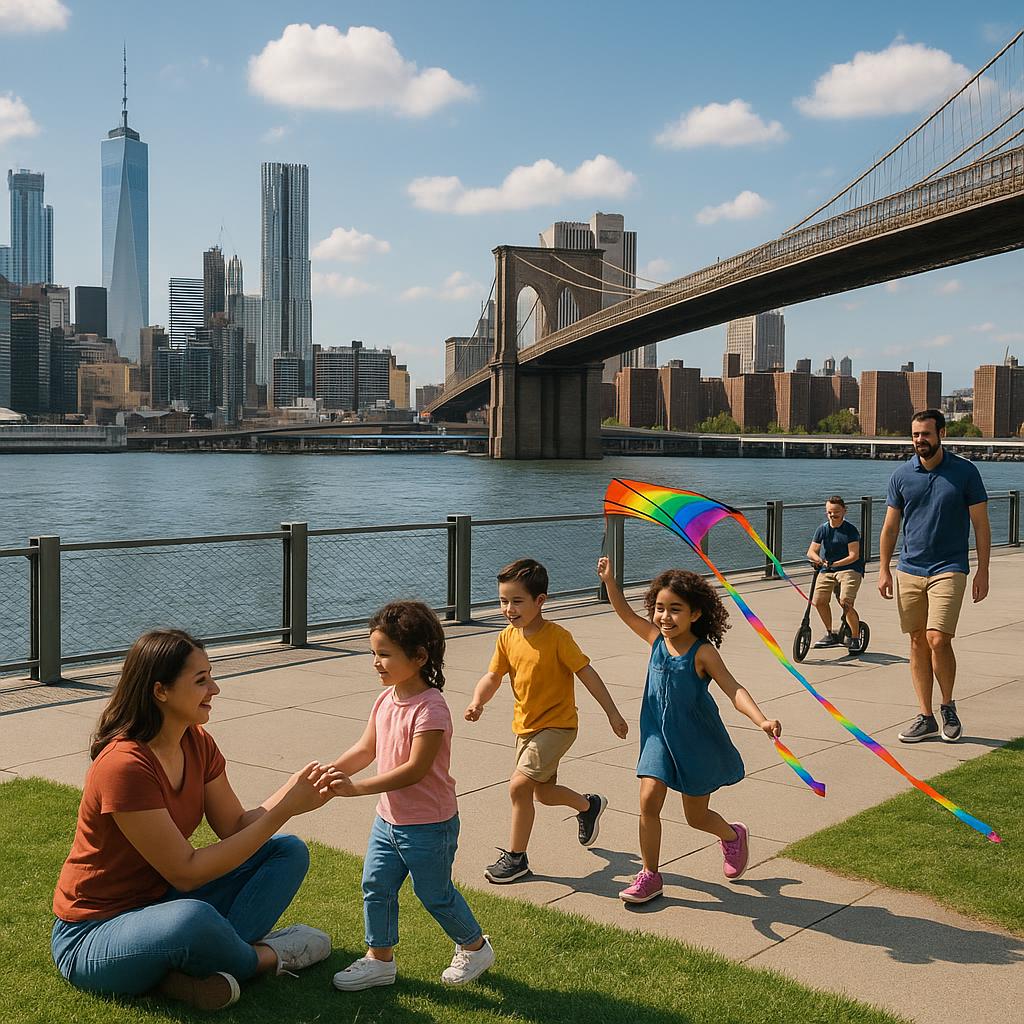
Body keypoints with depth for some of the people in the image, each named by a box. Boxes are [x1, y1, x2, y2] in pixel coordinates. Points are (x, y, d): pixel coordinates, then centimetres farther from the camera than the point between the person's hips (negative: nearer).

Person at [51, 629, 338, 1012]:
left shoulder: (197, 741, -1)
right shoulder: (125, 766, -27)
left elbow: (235, 827, 3)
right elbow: (186, 873, -26)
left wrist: (289, 798, -17)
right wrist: (281, 811, -25)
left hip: (164, 902, 9)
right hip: (93, 935, -9)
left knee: (290, 852, 0)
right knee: (195, 919, -41)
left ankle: (207, 966, -19)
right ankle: (259, 958, -6)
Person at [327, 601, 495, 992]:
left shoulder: (430, 708, -26)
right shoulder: (385, 700, 1)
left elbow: (415, 770, -30)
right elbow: (366, 749, 4)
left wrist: (356, 788, -32)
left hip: (428, 825, -7)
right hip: (388, 818, 7)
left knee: (435, 894, 10)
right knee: (375, 887, 10)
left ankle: (475, 946, 34)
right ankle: (380, 959, 28)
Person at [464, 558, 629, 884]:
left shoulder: (557, 636, -20)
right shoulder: (507, 637, -3)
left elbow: (587, 673, -16)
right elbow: (492, 676, 0)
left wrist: (612, 713, -13)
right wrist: (477, 702, -20)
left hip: (557, 725, -7)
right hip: (525, 726, 7)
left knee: (519, 784, -17)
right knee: (543, 792, 19)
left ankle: (516, 857, -1)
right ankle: (588, 805, 49)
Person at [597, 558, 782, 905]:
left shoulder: (702, 652, -19)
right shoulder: (657, 638, -4)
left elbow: (733, 689, -25)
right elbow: (626, 613, 8)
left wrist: (761, 720, -39)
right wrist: (609, 580, -3)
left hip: (696, 741, -4)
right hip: (659, 736, 4)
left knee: (696, 816, 10)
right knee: (648, 800, -10)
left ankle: (733, 835, 44)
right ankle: (650, 875, 6)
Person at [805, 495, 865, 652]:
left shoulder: (850, 530, -5)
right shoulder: (822, 529, 5)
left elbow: (854, 555, -12)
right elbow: (811, 552, 1)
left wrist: (834, 564, -24)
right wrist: (819, 560, -22)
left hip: (849, 569, -4)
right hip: (827, 570, 4)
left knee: (845, 602, -23)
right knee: (819, 600, -16)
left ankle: (855, 638, -4)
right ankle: (830, 634, 6)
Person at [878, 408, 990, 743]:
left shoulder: (965, 472, -3)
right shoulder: (902, 475, 4)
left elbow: (981, 525, 1)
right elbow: (890, 527, 10)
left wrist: (983, 571, -3)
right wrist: (884, 569, 5)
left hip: (949, 569, -3)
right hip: (909, 570, 3)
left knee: (938, 640, -14)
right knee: (918, 642, 5)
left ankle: (948, 707, 10)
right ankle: (926, 718, 13)